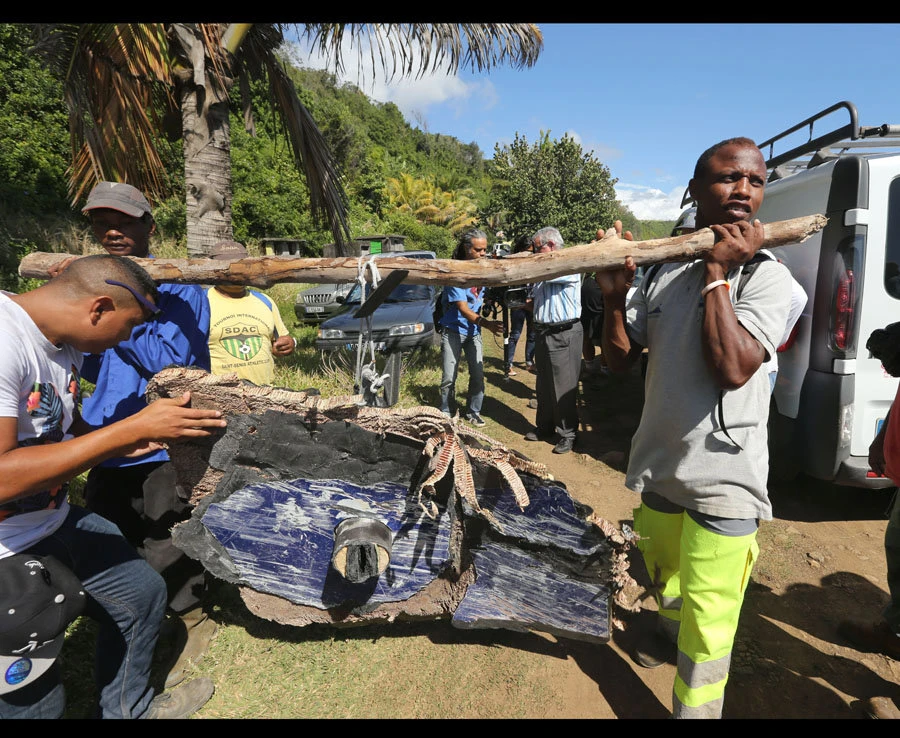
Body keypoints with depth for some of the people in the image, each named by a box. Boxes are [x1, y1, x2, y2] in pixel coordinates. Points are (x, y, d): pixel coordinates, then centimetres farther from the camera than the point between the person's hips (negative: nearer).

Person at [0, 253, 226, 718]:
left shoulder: (66, 345, 0)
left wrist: (129, 442, -2)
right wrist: (132, 428, -29)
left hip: (58, 522, 9)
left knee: (142, 593, 18)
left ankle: (127, 708, 41)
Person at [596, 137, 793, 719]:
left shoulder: (767, 275, -11)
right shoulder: (662, 271, 1)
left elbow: (733, 368, -27)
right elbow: (621, 360, 2)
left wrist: (717, 271, -21)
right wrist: (614, 297, -15)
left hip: (722, 480, -5)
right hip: (660, 463, 5)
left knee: (706, 623, 0)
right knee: (665, 577, 29)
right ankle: (671, 631, 59)